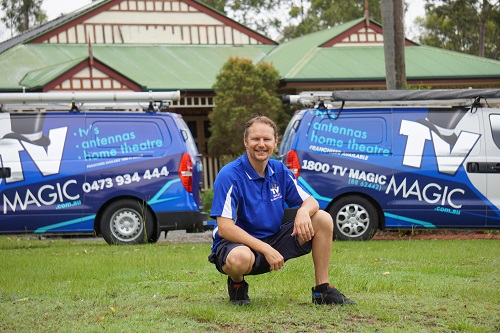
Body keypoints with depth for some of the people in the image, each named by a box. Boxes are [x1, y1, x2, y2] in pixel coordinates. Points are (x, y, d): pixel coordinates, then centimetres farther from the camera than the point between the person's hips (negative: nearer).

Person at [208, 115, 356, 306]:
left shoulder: (280, 171, 2)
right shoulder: (229, 176, -18)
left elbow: (311, 202, 6)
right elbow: (224, 228, -24)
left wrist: (303, 212, -21)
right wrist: (265, 249, -30)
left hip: (273, 241, 6)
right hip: (238, 244, -6)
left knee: (323, 220, -6)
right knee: (240, 258, -43)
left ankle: (322, 290, -1)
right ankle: (237, 283, -4)